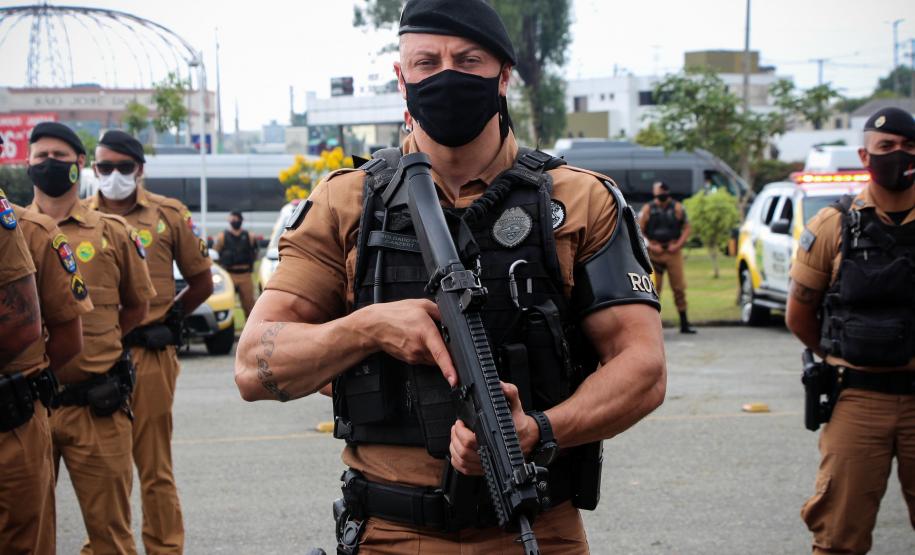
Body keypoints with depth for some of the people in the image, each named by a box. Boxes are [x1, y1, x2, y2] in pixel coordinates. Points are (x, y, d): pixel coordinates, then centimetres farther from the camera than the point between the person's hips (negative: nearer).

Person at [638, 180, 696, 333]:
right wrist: (651, 246, -9)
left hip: (673, 252, 1)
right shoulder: (648, 209, 4)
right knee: (653, 288, -2)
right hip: (654, 252, -1)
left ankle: (684, 323, 8)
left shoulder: (677, 208, 5)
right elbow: (639, 231, 2)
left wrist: (678, 244, -8)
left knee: (679, 287, 1)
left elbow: (687, 229, 6)